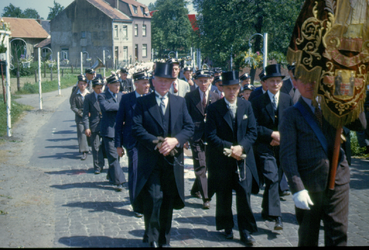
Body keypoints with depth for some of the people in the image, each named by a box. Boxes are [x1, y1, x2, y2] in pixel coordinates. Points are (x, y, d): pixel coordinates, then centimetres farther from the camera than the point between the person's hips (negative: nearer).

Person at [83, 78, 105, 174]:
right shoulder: (88, 97, -1)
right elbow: (85, 114, -2)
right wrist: (87, 127, -11)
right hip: (95, 125, -1)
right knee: (96, 147, 3)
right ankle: (98, 167, 13)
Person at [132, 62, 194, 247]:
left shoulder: (180, 102, 11)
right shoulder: (143, 103, 2)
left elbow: (189, 127, 5)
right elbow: (136, 128, -7)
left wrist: (175, 140, -14)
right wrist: (157, 143, -17)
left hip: (173, 160, 3)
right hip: (150, 161, -3)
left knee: (168, 204, 11)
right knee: (152, 201, -7)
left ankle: (164, 240, 25)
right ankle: (152, 239, 11)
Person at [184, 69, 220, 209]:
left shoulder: (216, 98, 9)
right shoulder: (190, 97, 2)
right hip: (196, 135, -3)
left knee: (207, 165, 11)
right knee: (200, 167, -9)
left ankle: (195, 189, 34)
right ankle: (206, 198, -6)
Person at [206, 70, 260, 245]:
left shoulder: (246, 106, 7)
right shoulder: (214, 108, -3)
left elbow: (253, 131, 4)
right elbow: (211, 136, -7)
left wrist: (241, 146, -13)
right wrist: (229, 148, -18)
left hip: (243, 158, 1)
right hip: (222, 160, -1)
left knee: (244, 194, -4)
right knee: (224, 197, 9)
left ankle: (246, 231, 7)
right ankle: (227, 227, 26)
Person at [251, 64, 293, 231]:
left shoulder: (287, 100, 7)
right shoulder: (258, 101, 0)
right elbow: (255, 127, -4)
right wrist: (273, 134, -13)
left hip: (283, 147, 3)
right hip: (265, 147, -3)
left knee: (276, 180, 10)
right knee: (272, 179, -14)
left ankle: (266, 211, 28)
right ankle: (276, 216, -16)